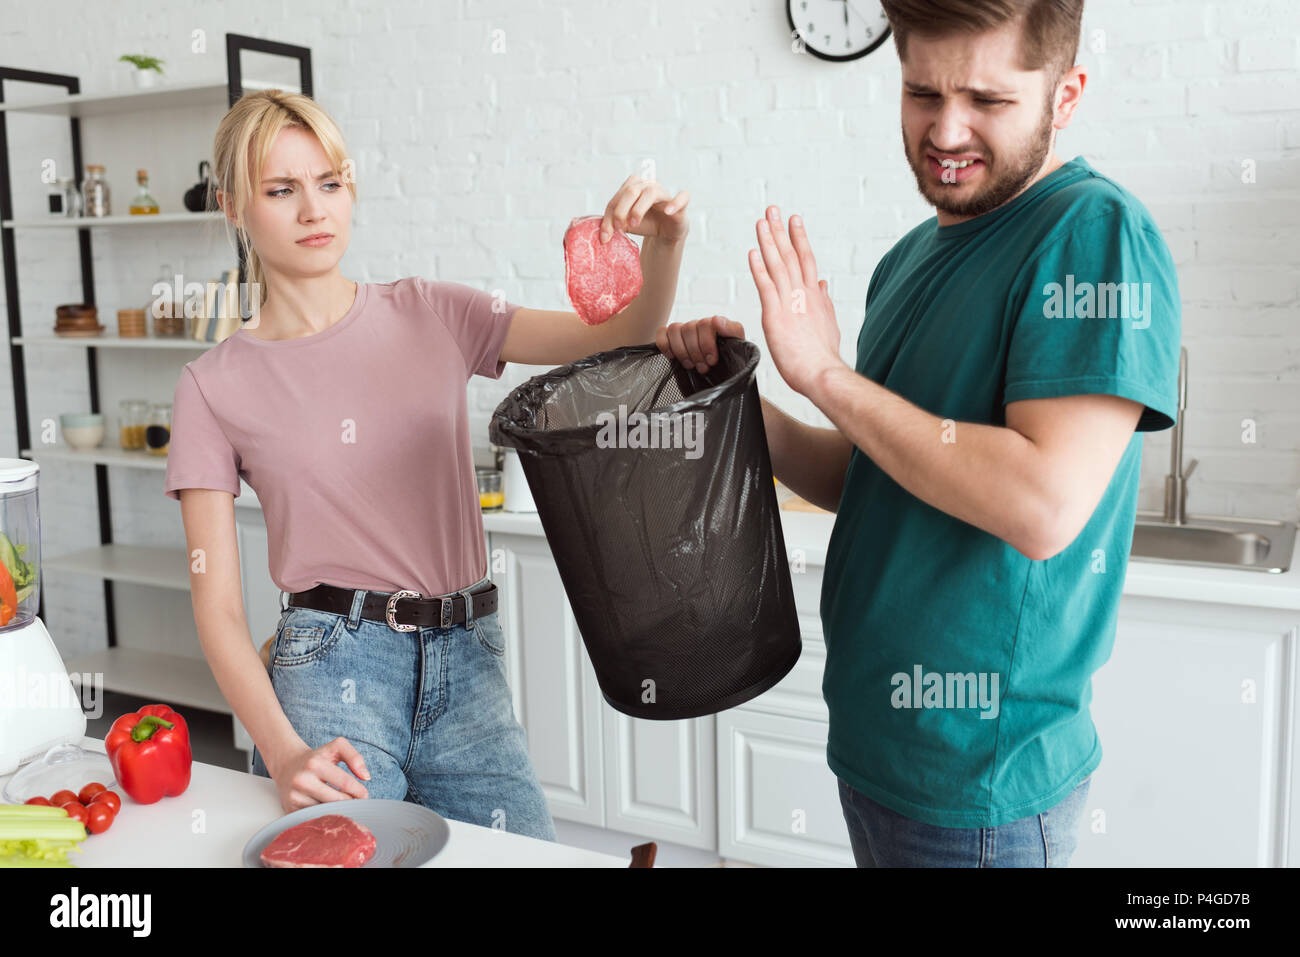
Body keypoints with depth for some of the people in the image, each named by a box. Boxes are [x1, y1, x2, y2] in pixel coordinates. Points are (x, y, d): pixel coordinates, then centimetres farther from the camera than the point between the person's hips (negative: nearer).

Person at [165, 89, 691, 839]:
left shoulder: (432, 315, 5)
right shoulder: (214, 388, 0)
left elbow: (624, 337, 0)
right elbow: (217, 603, -3)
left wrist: (664, 244, -20)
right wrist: (283, 752, -16)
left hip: (468, 664, 3)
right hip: (333, 671, -2)